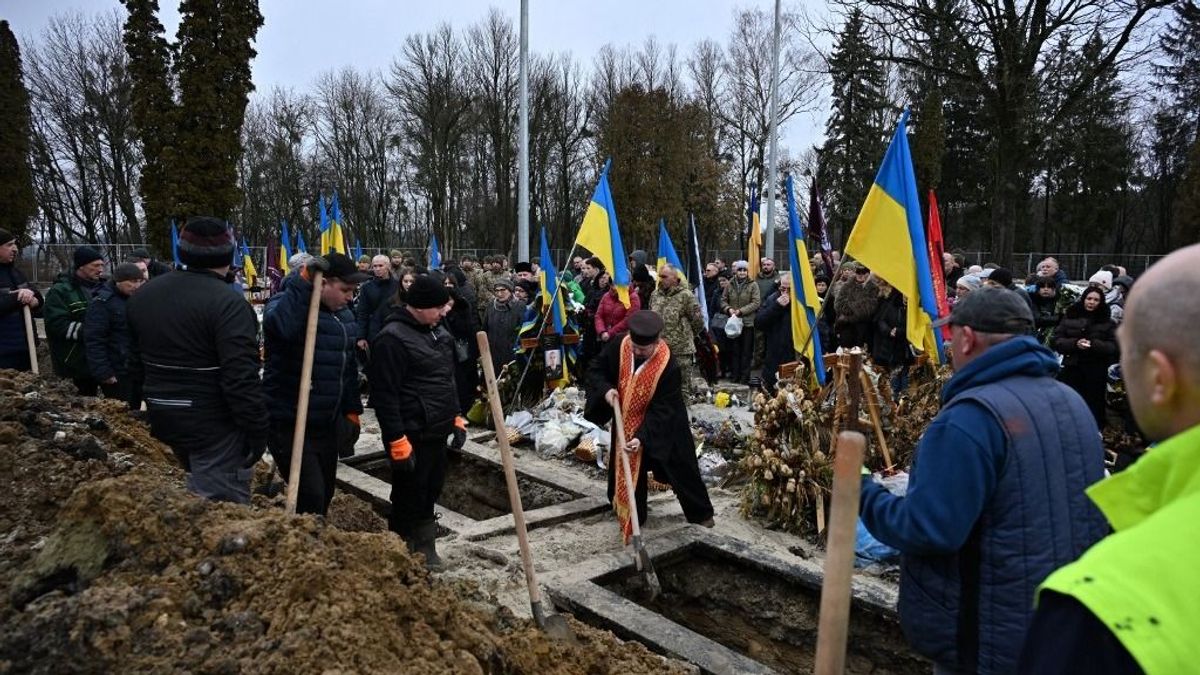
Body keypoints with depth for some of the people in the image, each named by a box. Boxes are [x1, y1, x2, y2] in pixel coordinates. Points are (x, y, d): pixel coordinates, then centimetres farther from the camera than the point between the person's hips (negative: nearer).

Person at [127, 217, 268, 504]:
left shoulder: (143, 295, 9)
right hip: (214, 425, -8)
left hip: (162, 417, 8)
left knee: (198, 492, 27)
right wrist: (257, 431, -17)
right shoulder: (227, 302, -19)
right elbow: (241, 378, -24)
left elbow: (136, 365, 18)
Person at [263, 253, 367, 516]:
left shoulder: (345, 316, 10)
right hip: (288, 425, -7)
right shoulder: (286, 303, -13)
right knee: (311, 497, -11)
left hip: (327, 424, 8)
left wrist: (352, 411, 16)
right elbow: (279, 326, -40)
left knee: (325, 493, 17)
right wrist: (303, 282, -34)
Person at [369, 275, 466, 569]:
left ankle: (424, 548, 34)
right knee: (409, 501, 2)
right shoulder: (392, 338, -17)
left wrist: (456, 419, 17)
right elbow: (385, 395, -20)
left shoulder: (438, 332, 11)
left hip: (437, 433, 9)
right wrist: (397, 441, -21)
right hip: (412, 437, -8)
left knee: (429, 494, 19)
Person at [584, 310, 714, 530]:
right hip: (627, 423, 4)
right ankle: (634, 516, 34)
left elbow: (661, 410, -25)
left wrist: (642, 437, -32)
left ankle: (701, 512, 32)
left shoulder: (668, 367, -29)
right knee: (629, 470, 14)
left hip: (663, 427, -3)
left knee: (681, 468, 11)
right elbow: (596, 369, -4)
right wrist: (606, 389, -23)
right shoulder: (619, 347, -19)